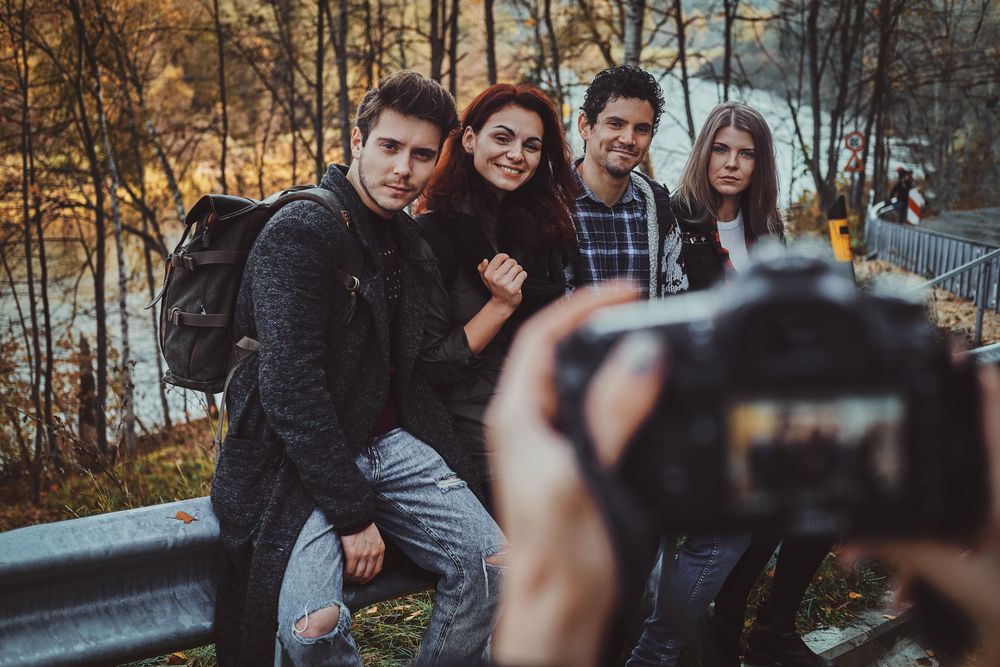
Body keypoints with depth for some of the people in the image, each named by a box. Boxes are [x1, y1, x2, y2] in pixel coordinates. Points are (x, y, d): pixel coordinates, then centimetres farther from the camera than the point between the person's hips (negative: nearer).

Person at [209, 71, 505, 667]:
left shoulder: (413, 244, 12)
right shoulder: (300, 232, -15)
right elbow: (290, 390, -22)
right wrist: (353, 514, -21)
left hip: (390, 445, 7)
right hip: (298, 459, -7)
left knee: (490, 561, -11)